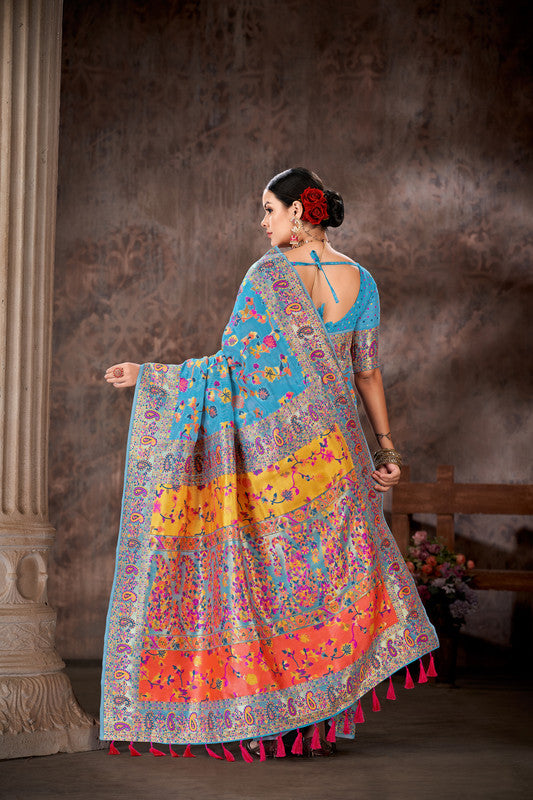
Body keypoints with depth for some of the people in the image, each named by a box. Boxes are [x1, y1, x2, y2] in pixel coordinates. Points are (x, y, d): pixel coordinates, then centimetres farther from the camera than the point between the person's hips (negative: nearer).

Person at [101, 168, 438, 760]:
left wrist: (148, 375, -5)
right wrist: (385, 446, 8)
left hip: (272, 444, -4)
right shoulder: (360, 280, 4)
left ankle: (270, 722, 3)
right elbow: (367, 371, 4)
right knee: (327, 570, 11)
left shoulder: (266, 275, -10)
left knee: (267, 574, 4)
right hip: (334, 447, 4)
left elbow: (232, 364, -12)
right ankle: (319, 718, 10)